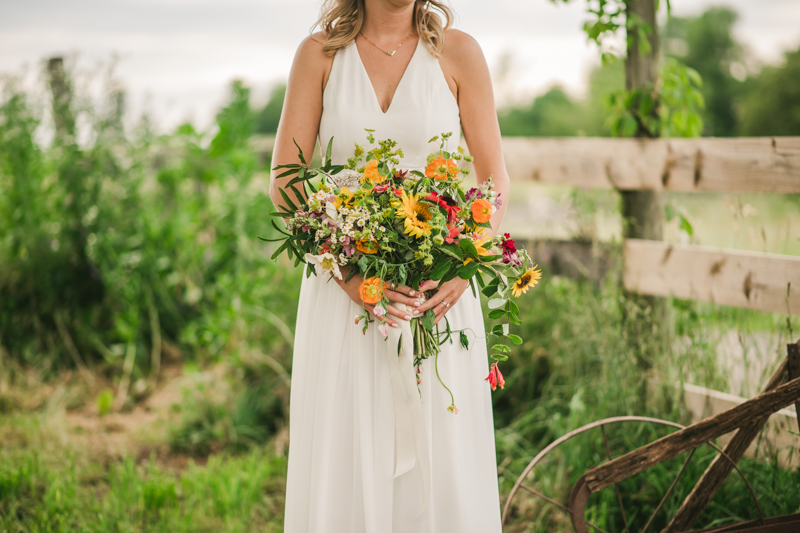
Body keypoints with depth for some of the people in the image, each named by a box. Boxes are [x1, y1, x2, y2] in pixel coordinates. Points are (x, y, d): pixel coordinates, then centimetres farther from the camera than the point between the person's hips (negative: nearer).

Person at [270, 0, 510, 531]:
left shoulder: (457, 51, 3)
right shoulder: (320, 53, 3)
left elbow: (495, 179, 4)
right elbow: (285, 181, -1)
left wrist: (464, 270, -11)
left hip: (437, 288, 0)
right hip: (343, 286, 0)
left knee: (441, 460, 0)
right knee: (343, 462, 1)